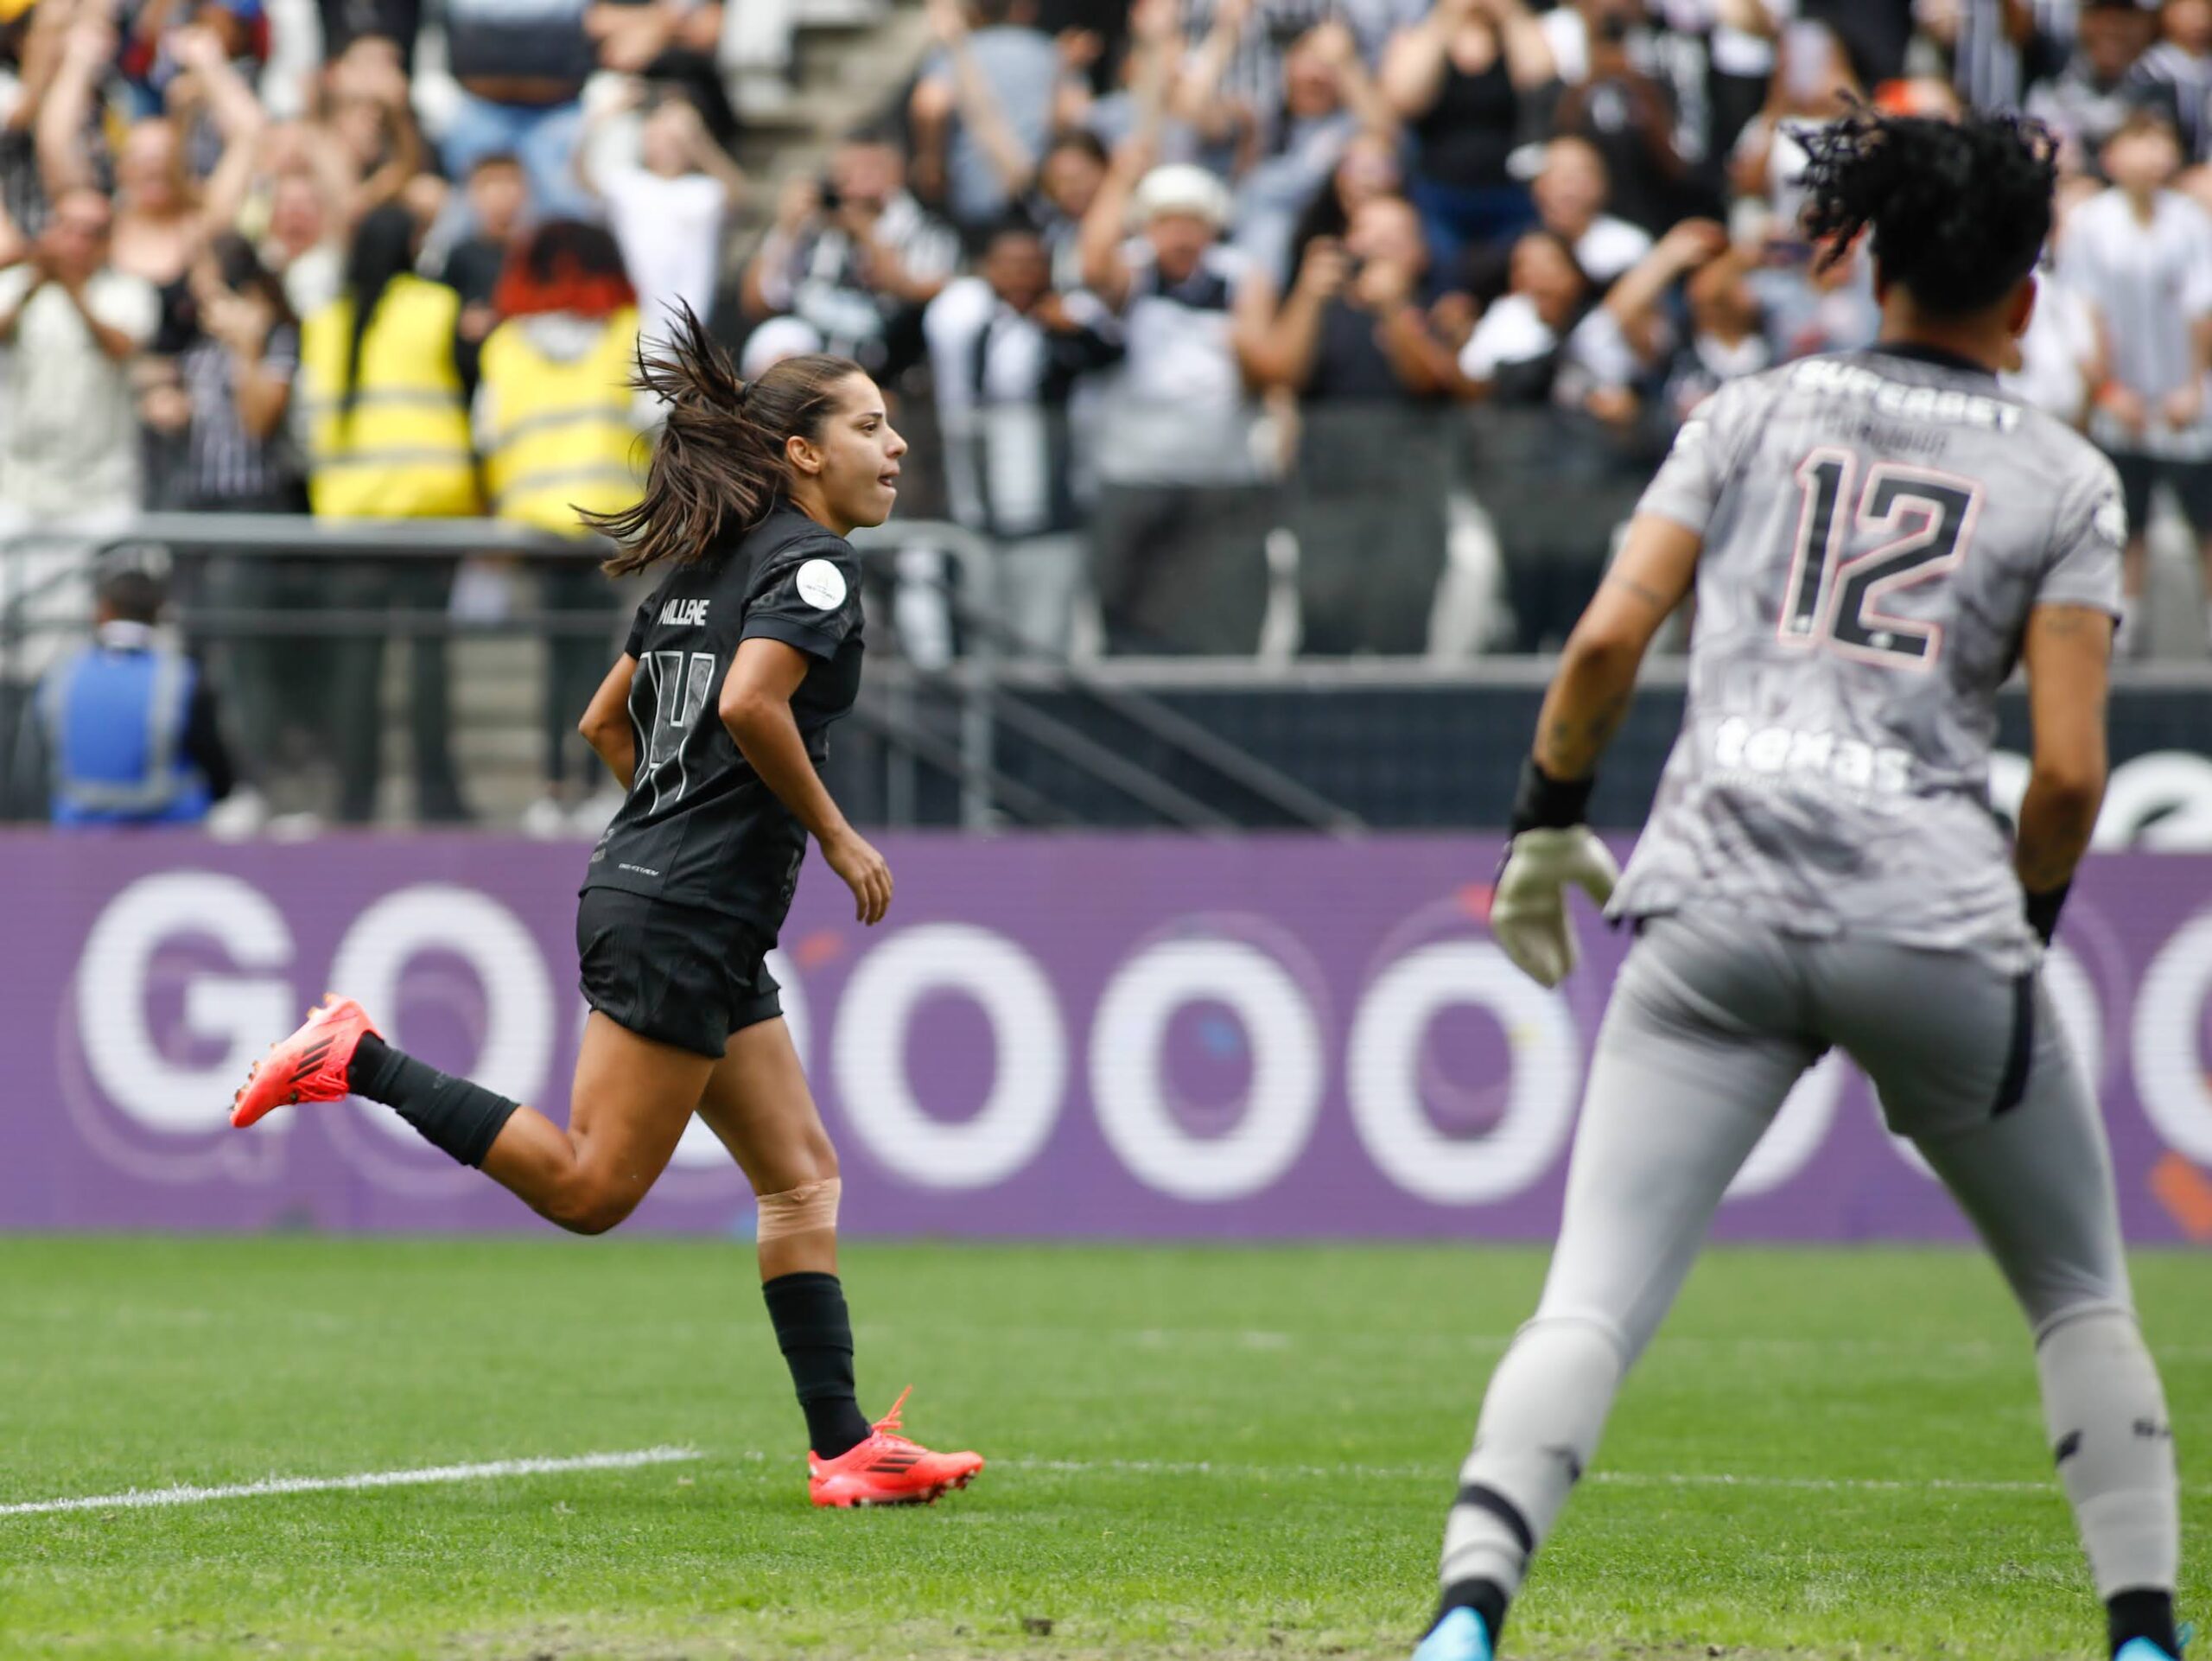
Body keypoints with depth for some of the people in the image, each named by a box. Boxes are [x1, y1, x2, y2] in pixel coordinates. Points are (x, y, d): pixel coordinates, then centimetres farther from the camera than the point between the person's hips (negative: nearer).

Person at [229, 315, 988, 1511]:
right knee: (592, 1189, -9)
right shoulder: (812, 562, -9)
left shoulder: (704, 565, 18)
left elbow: (604, 721, 23)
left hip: (641, 881, 10)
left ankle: (843, 1449, 4)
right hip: (688, 918, -10)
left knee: (801, 1174, 8)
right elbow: (750, 702, -25)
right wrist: (834, 834, -14)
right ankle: (362, 1063, -6)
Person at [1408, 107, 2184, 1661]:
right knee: (2082, 1296, 19)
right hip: (1935, 918, -1)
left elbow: (1608, 637, 3)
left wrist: (1548, 821, 16)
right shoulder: (2064, 477, 8)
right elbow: (2069, 770, 0)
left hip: (1719, 906, 1)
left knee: (1592, 1301, -6)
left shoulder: (1757, 411, 13)